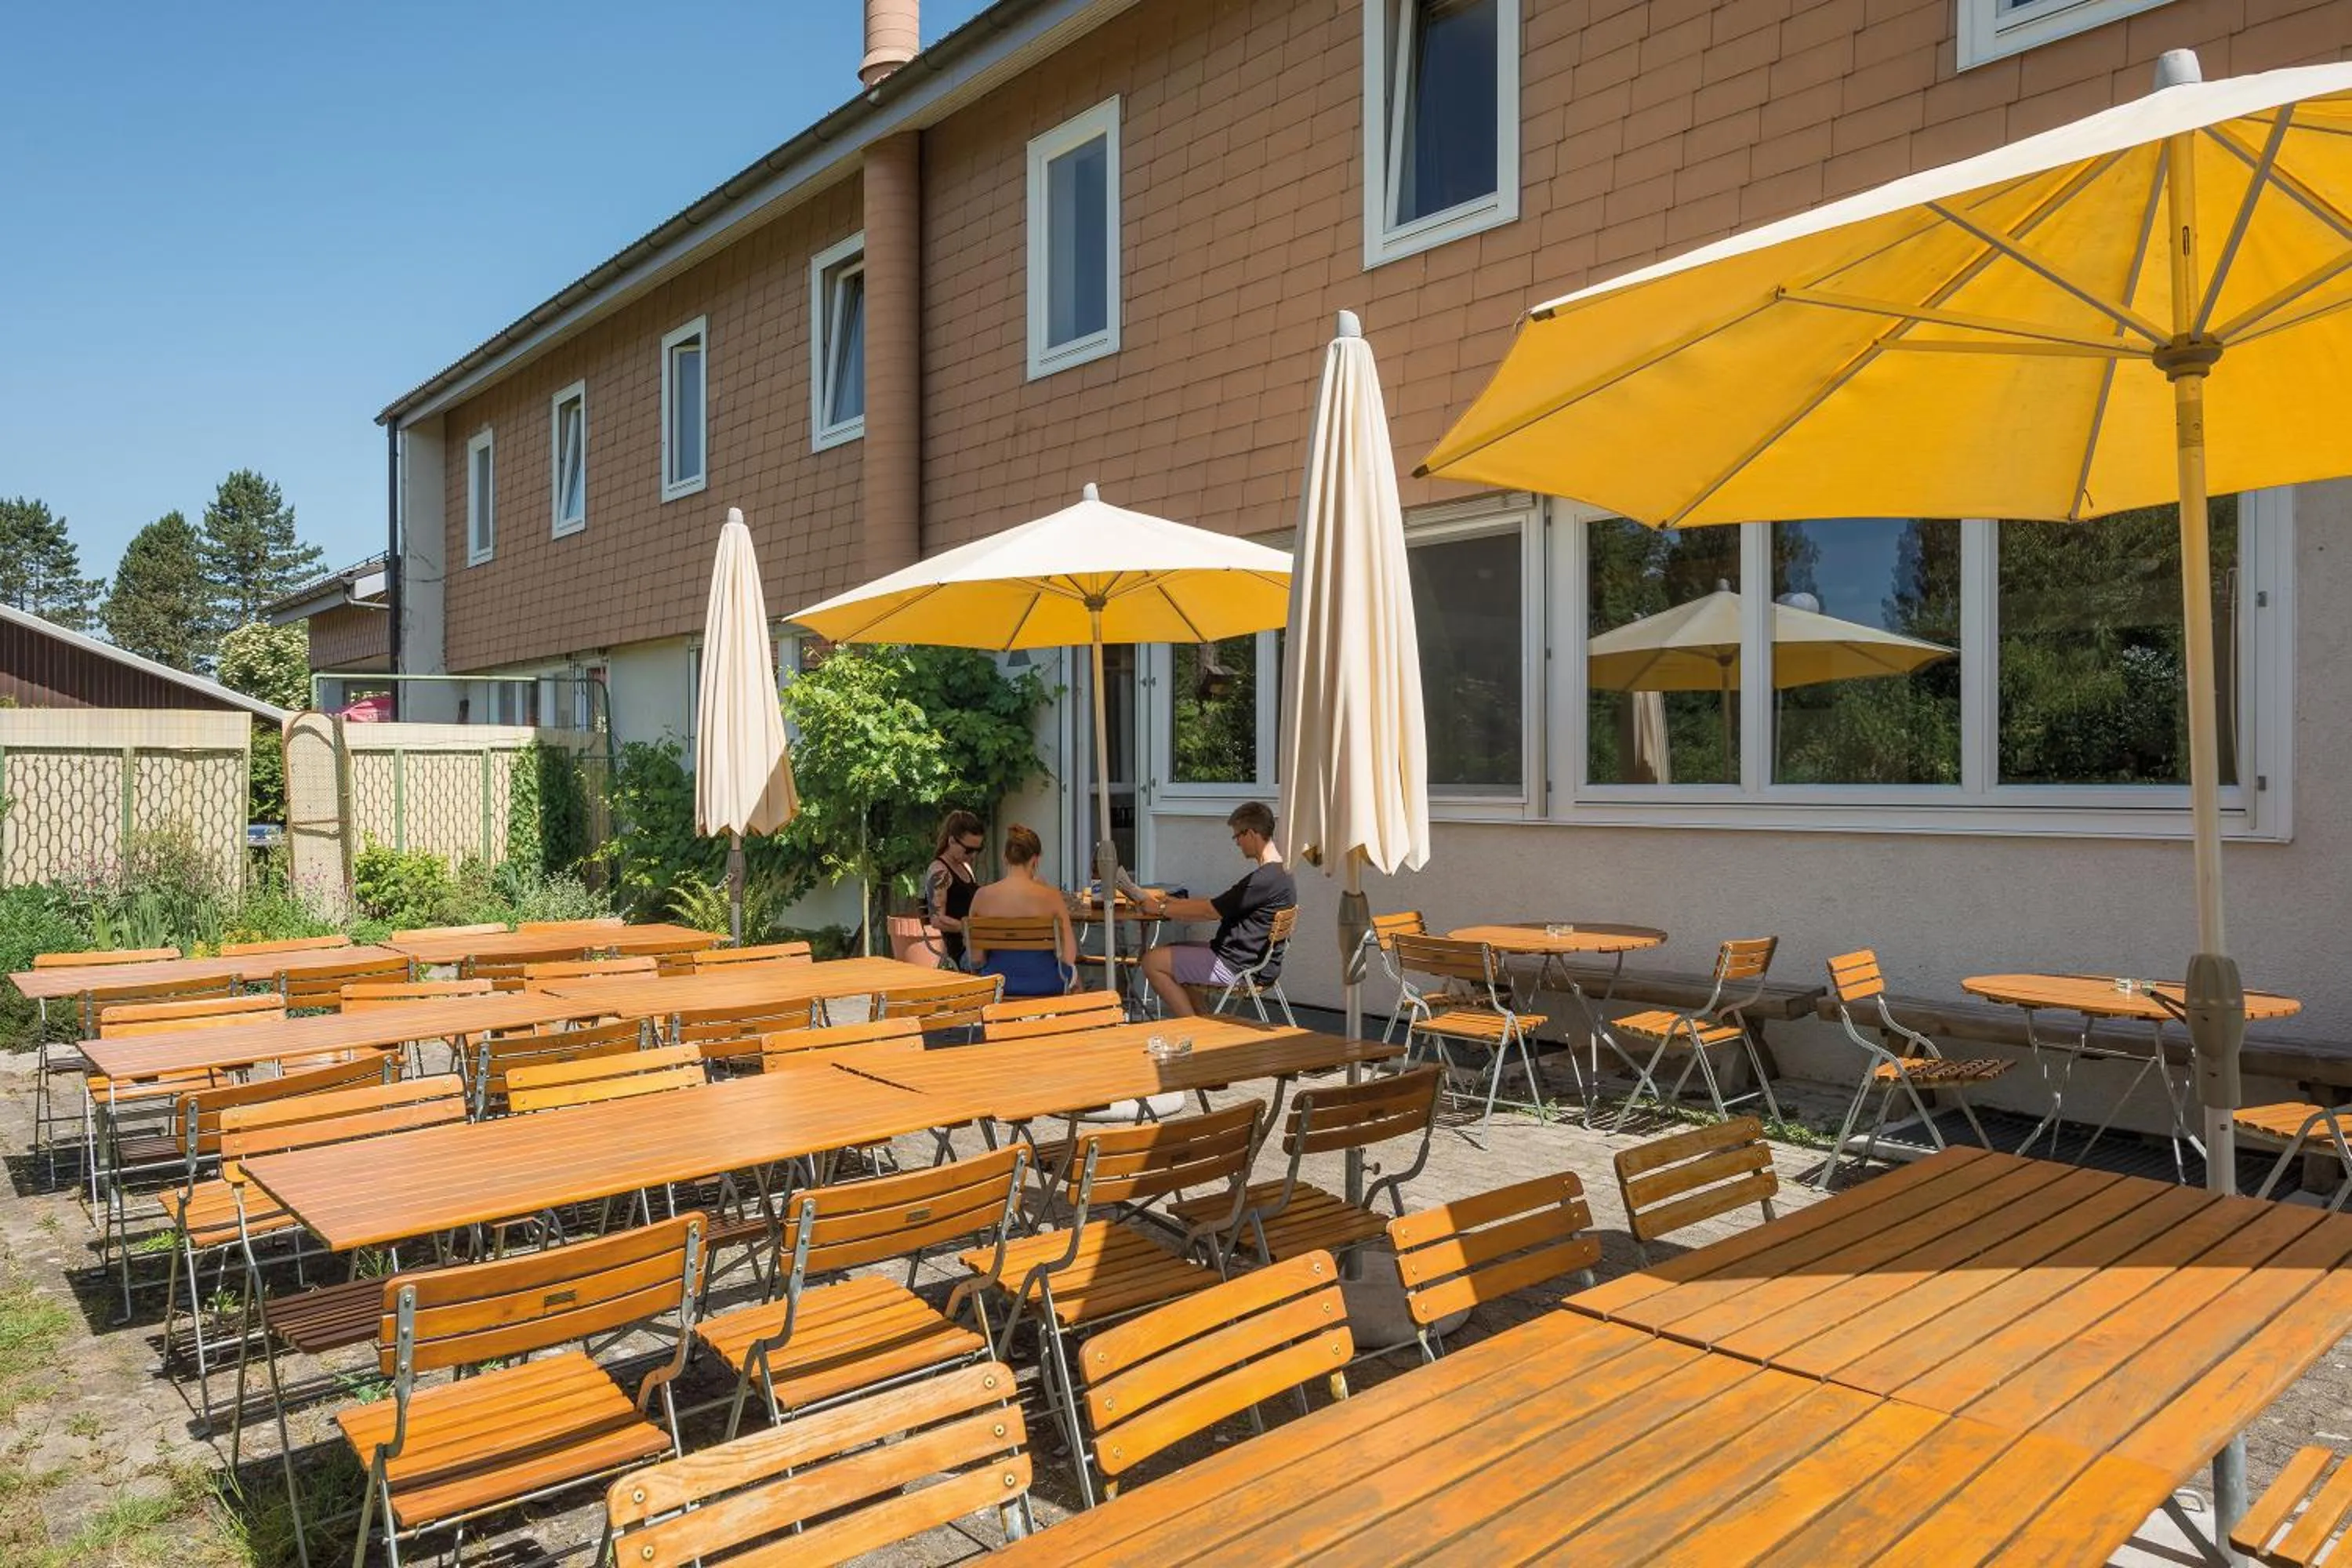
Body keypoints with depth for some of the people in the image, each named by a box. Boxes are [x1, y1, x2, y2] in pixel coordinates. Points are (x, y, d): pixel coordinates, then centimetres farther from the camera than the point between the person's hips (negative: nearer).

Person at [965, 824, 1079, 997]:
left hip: (998, 985, 3)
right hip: (1043, 987, -3)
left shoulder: (982, 896, -8)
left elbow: (976, 958, -4)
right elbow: (1069, 954, -14)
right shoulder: (1051, 896, -15)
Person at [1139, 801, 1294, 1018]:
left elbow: (1210, 911, -17)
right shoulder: (1281, 873, 9)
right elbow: (1218, 906, 16)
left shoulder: (1265, 880, -23)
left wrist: (1161, 909, -6)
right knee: (1170, 952, 21)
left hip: (1235, 967, -11)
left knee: (1152, 962, -9)